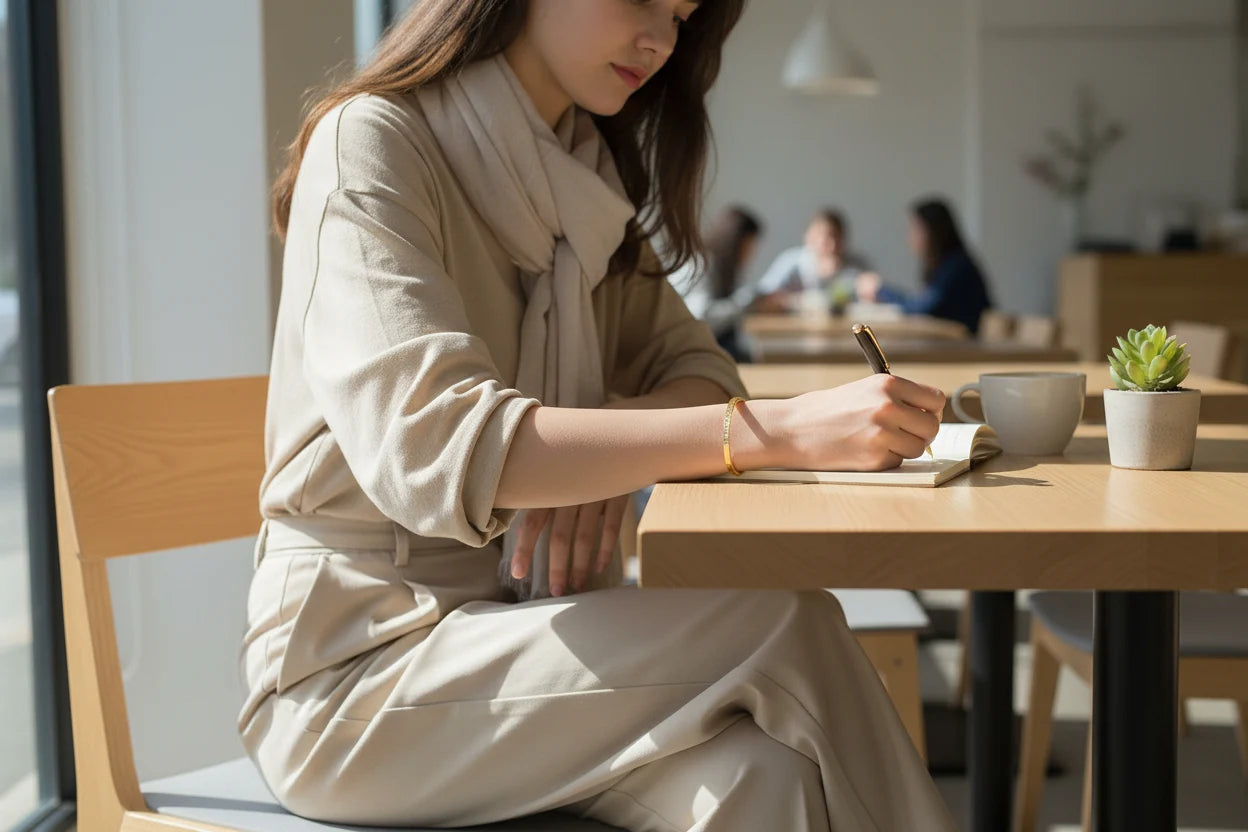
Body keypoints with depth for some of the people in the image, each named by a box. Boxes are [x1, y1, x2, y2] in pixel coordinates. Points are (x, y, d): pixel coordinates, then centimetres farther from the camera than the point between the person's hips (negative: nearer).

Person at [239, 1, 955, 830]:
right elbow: (435, 448, -26)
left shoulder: (585, 173, 12)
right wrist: (782, 430, -32)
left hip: (523, 625, 6)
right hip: (359, 665, -6)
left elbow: (692, 364, 10)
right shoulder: (371, 142, -12)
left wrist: (616, 447, -14)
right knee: (785, 626, -22)